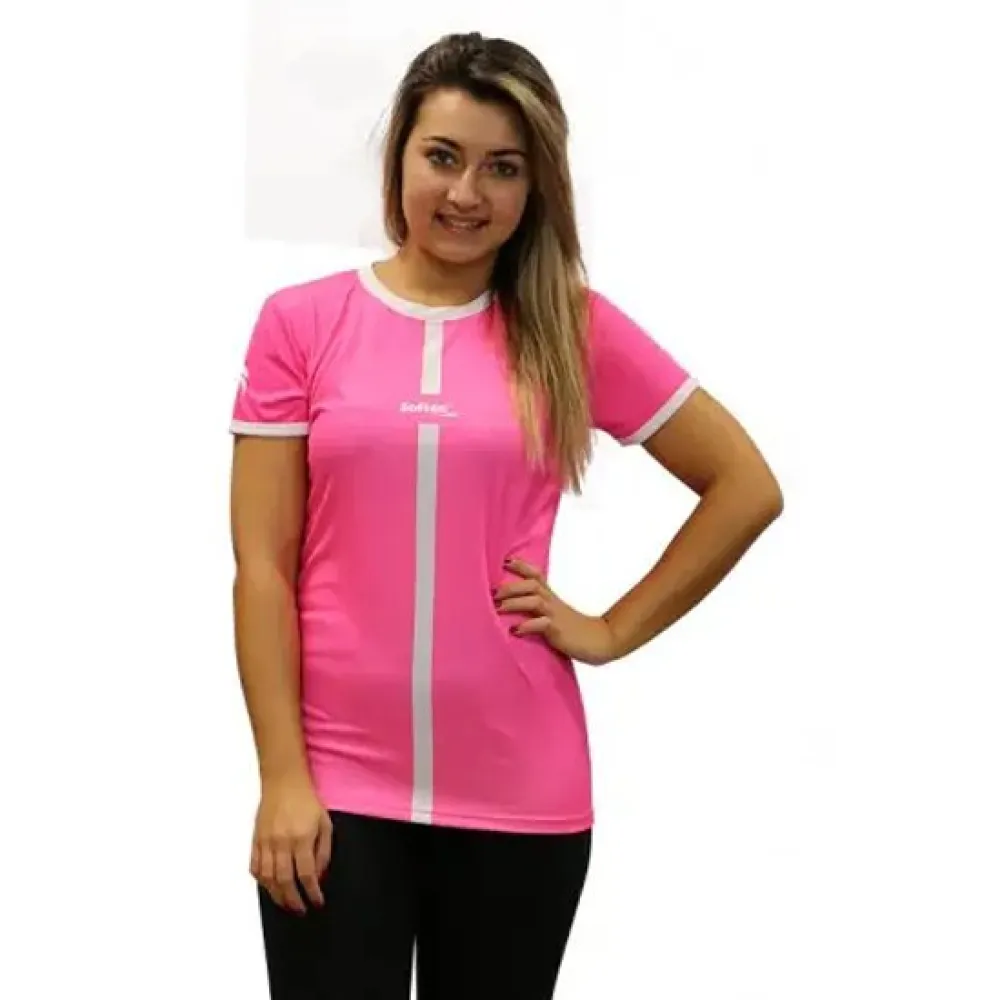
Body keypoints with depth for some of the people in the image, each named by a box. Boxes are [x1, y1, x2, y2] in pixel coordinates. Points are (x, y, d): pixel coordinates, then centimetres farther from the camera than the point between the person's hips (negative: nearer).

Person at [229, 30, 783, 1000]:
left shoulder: (575, 329, 2)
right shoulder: (300, 323, 1)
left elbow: (746, 486, 8)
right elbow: (262, 569, -1)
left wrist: (610, 631, 1)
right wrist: (283, 778, -7)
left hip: (519, 795, 1)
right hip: (336, 787, -1)